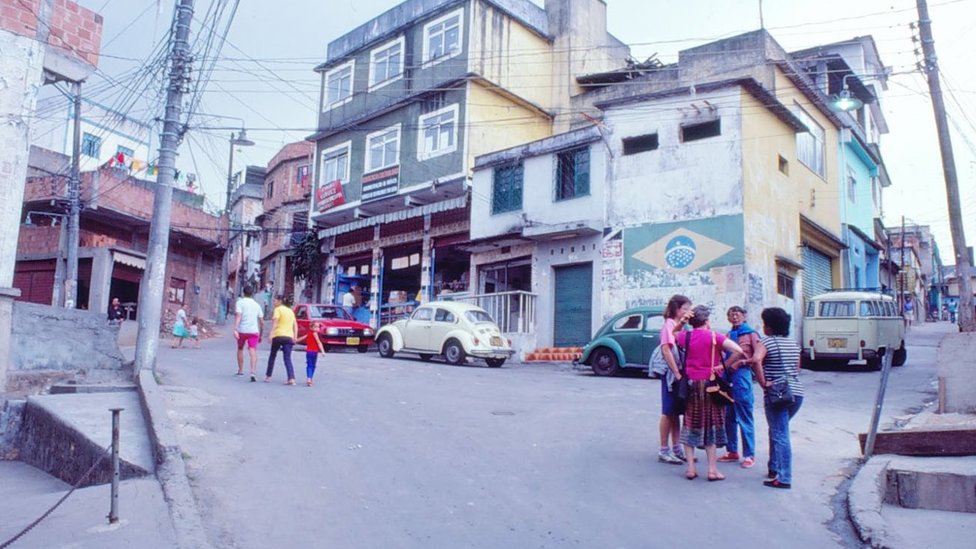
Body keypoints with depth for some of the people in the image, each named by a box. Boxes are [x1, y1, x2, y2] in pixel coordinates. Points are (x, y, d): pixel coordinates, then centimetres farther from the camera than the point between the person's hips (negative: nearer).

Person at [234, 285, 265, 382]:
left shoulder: (240, 302, 2)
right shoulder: (257, 305, 14)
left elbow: (238, 316, -14)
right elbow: (262, 322, 14)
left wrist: (235, 329, -21)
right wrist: (260, 335, 24)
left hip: (242, 330, -1)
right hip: (254, 331, 1)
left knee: (240, 349, 21)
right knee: (253, 351, -8)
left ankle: (240, 370, 31)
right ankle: (253, 372, -27)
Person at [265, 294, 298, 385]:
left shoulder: (278, 309, 0)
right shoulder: (290, 311, 19)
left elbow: (275, 323, -13)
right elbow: (295, 325, 15)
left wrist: (271, 335, -19)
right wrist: (295, 337, 12)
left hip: (278, 336, -4)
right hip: (289, 337, 4)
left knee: (272, 356, 15)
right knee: (288, 359, 0)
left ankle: (268, 376, 24)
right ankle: (291, 378, -17)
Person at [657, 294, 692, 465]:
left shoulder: (681, 326, 16)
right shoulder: (669, 325, -10)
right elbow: (666, 350, -19)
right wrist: (676, 373, -20)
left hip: (681, 373, 8)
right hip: (671, 373, -8)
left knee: (676, 412, 13)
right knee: (668, 412, -2)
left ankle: (676, 449, 20)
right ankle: (664, 451, 5)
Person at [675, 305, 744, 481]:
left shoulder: (685, 337, 0)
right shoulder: (715, 337, -8)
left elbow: (673, 334, 23)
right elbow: (738, 351, -18)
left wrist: (682, 322, 7)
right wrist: (723, 366, -6)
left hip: (691, 384, 3)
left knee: (690, 424, 10)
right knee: (711, 425, 6)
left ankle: (691, 468, 9)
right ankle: (712, 470, 7)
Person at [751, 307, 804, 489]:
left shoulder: (766, 342, -8)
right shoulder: (793, 343, 14)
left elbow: (756, 360, -27)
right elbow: (797, 369, 21)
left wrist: (763, 382, -20)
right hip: (797, 393, 7)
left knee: (780, 435, -5)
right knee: (777, 431, 23)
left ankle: (784, 479, -6)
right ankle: (774, 469, 29)